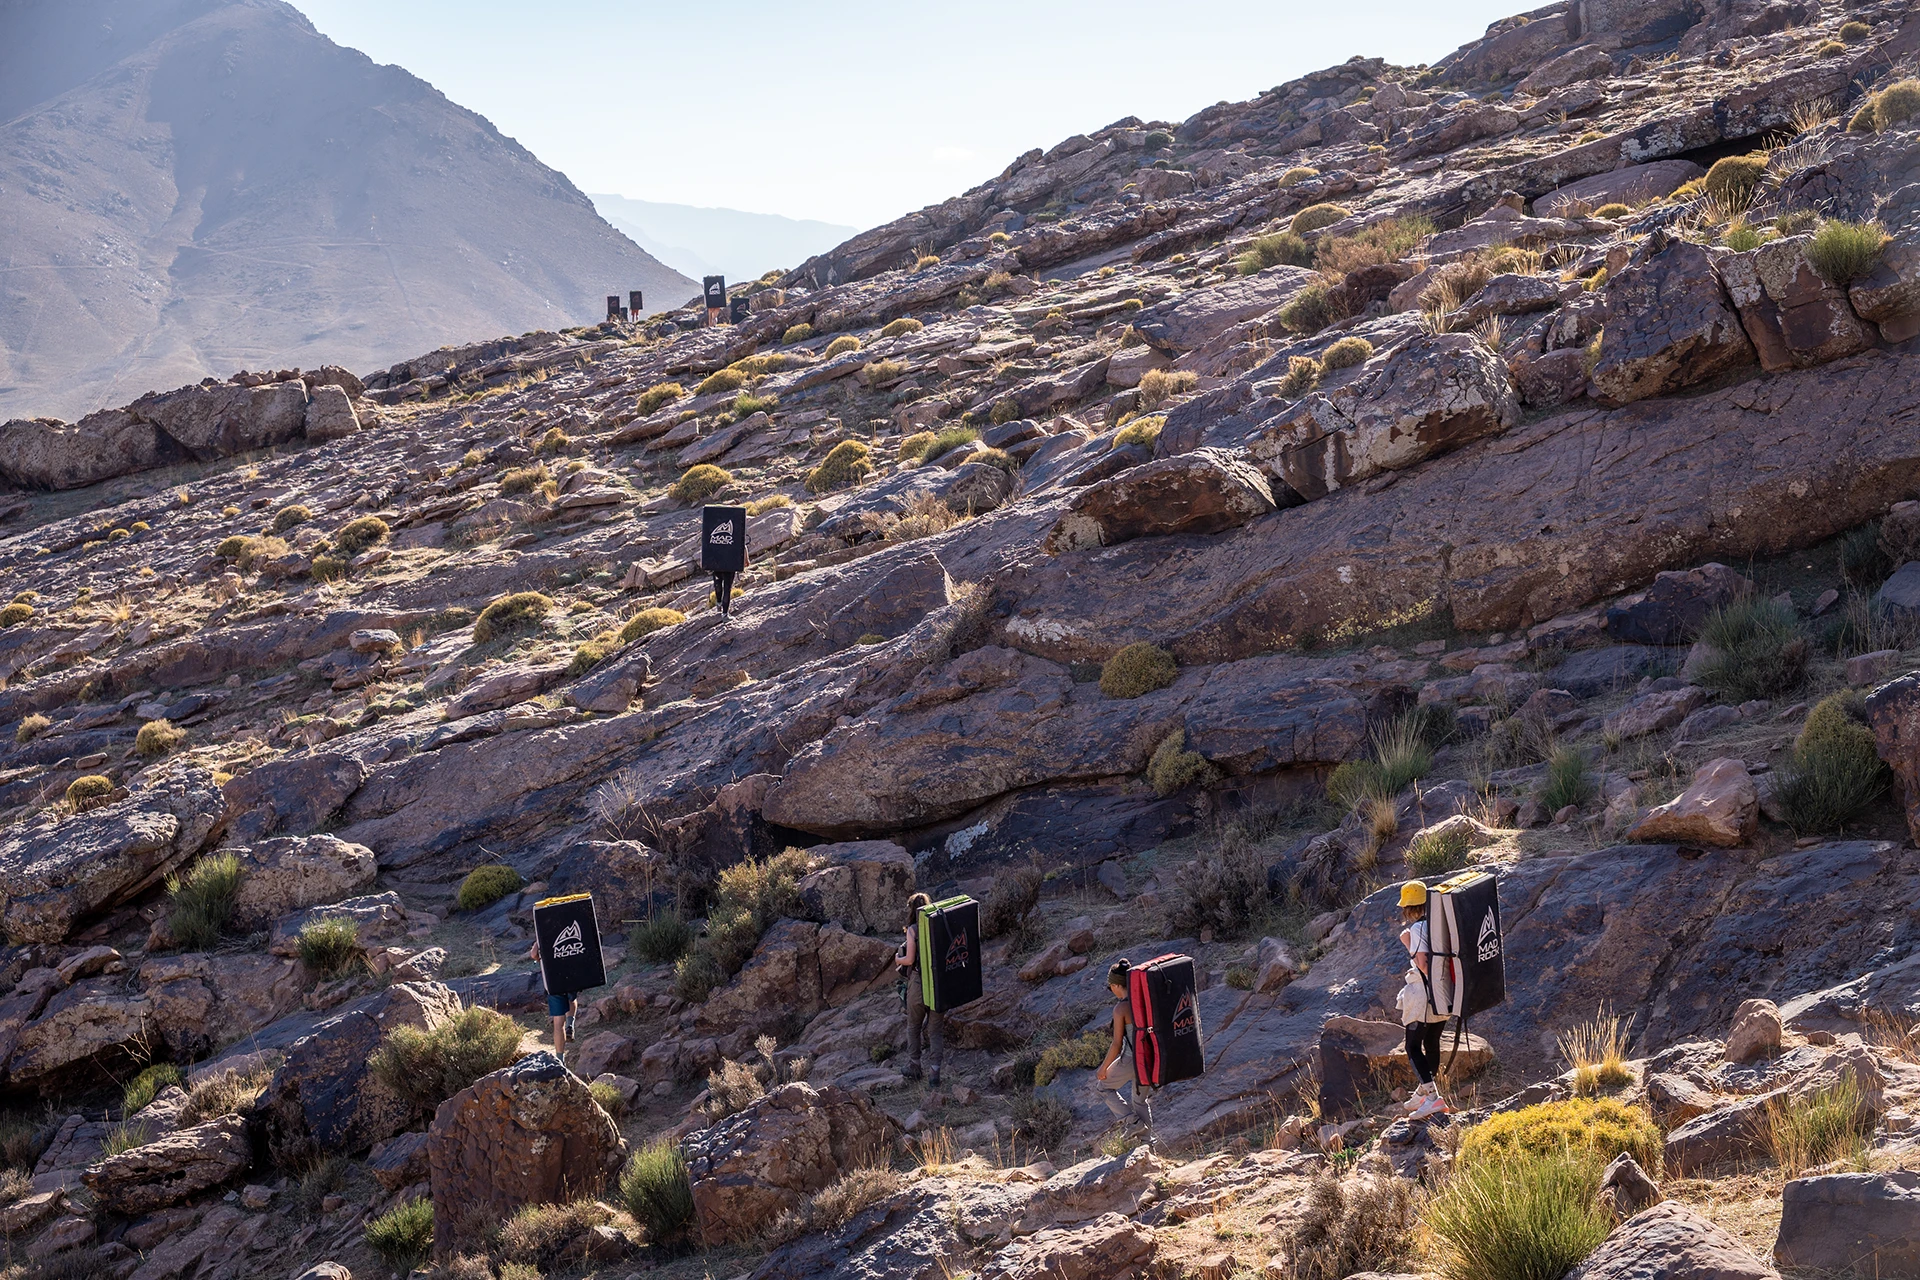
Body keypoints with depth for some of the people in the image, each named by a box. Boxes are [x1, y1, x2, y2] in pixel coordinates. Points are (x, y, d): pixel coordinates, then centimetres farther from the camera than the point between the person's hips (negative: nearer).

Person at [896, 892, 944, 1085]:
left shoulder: (913, 930, -10)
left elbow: (910, 959, -12)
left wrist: (898, 959, 9)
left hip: (919, 983, -3)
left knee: (913, 1026, 16)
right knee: (935, 1029, 11)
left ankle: (913, 1066, 20)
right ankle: (935, 1071, 4)